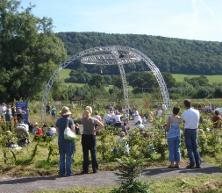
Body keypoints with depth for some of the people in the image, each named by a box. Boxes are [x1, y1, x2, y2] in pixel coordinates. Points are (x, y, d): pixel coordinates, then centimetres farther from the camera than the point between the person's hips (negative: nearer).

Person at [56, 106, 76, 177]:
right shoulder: (70, 120, -9)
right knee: (69, 156, 2)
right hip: (69, 140, -4)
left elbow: (57, 130, 7)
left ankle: (62, 172, 13)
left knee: (62, 156, 11)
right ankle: (68, 172, 2)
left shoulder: (58, 120, 4)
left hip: (61, 140, 4)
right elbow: (73, 129, -10)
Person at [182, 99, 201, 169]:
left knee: (189, 148, 1)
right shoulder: (197, 112, 1)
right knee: (195, 147, 10)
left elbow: (184, 121, 3)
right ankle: (198, 164, 7)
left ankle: (192, 163, -4)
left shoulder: (184, 113, -10)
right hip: (195, 130, 4)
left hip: (187, 130, -4)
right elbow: (198, 121, 8)